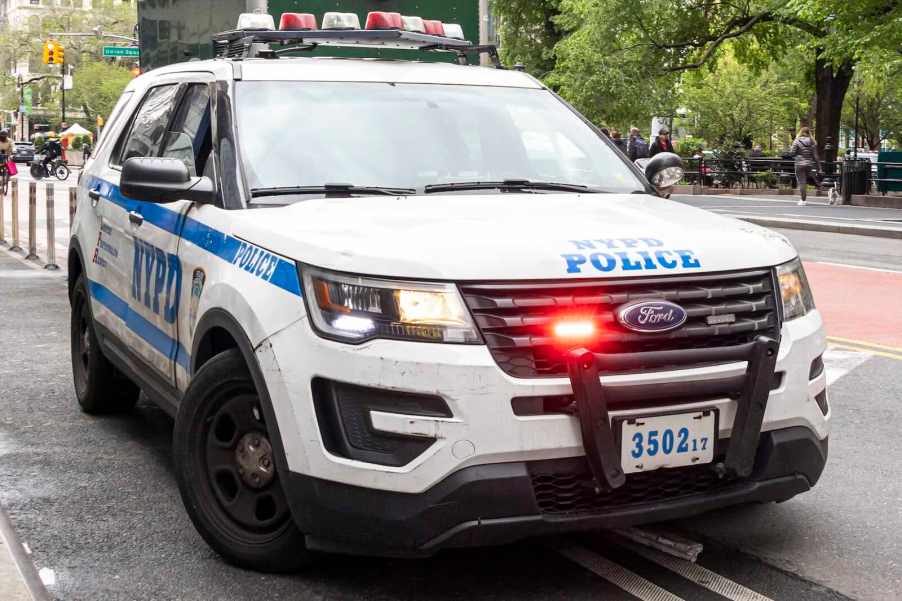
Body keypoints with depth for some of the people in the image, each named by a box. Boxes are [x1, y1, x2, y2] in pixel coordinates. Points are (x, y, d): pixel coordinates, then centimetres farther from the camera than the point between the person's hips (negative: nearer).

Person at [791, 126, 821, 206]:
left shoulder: (797, 141, -6)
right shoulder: (812, 142, 3)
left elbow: (792, 153, -8)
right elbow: (815, 155, 3)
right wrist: (818, 167, 7)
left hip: (799, 164, -3)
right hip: (810, 165, 3)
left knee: (802, 182, 0)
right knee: (806, 182, 14)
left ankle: (803, 200, 0)